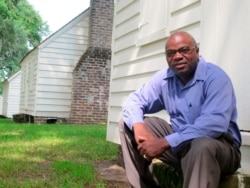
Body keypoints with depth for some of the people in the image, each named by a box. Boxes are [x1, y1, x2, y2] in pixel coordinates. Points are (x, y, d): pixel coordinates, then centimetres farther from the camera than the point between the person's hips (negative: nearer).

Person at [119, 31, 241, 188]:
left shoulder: (215, 77, -18)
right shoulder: (164, 78, 2)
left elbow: (215, 124, -32)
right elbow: (134, 101, 4)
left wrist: (165, 143, -34)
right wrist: (138, 126, -20)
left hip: (219, 146, -6)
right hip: (178, 143, 6)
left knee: (201, 146, -42)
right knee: (127, 124, -2)